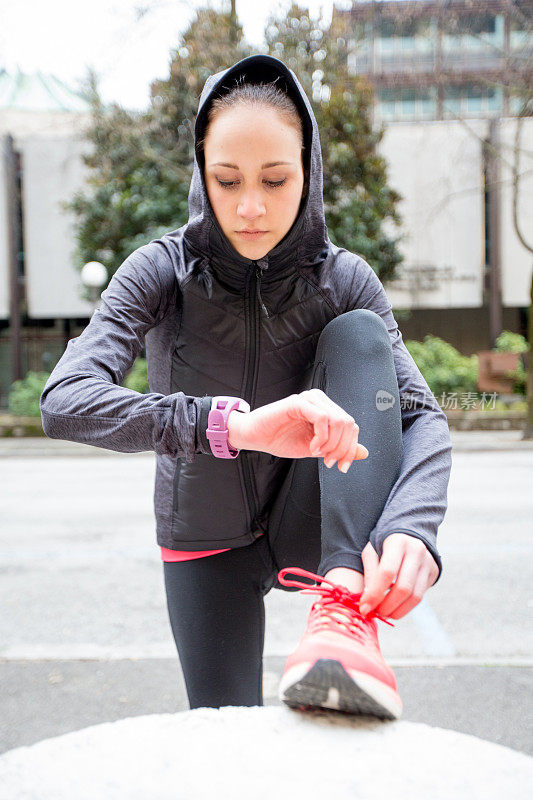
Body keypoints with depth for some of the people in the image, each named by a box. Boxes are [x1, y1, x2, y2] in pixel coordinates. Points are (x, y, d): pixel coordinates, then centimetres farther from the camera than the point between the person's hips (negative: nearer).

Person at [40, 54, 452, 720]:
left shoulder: (343, 279, -13)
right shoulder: (163, 271, -18)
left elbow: (424, 416, -19)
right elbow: (64, 402, -33)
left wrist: (412, 527, -42)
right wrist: (235, 423, -49)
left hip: (308, 526, 0)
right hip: (207, 548, 0)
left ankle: (345, 610, -38)